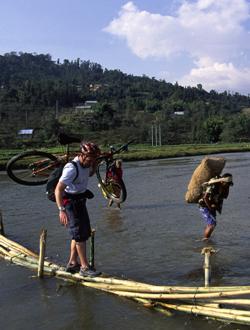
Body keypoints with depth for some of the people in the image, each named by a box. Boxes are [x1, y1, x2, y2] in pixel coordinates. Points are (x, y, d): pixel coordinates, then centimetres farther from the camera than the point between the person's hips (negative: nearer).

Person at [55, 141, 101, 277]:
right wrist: (61, 210, -36)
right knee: (80, 233, -8)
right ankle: (84, 267, -1)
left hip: (80, 200, 10)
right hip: (70, 201, -10)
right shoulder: (72, 168, -26)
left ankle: (72, 263, 25)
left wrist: (94, 163, 11)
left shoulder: (86, 163, 0)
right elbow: (58, 189, -32)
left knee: (84, 231, 14)